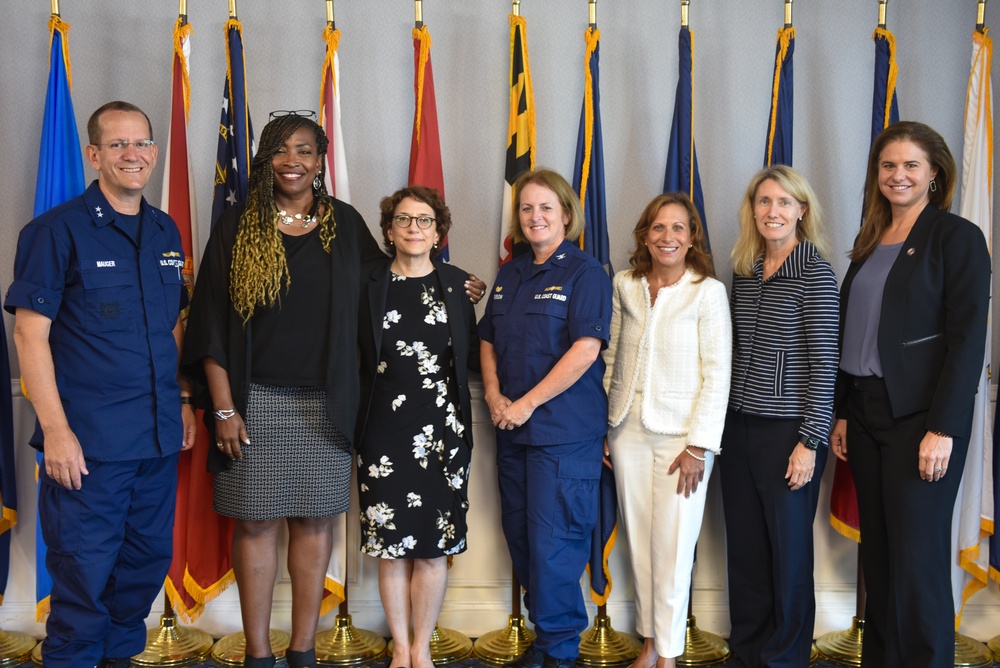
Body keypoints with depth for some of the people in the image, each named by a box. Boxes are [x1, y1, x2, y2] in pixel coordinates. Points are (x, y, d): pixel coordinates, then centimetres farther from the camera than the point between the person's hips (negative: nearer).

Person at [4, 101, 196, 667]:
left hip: (159, 434, 6)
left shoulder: (166, 231, 10)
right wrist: (56, 429, -16)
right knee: (85, 570, 3)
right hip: (89, 439, -6)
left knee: (150, 558, 14)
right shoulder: (58, 229, -7)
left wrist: (183, 399, 13)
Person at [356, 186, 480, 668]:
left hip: (441, 430, 1)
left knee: (432, 548, 5)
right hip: (384, 430, 0)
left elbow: (471, 356, 8)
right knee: (391, 547, 6)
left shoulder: (456, 284, 6)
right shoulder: (368, 283, 3)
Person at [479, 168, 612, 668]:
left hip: (564, 430, -7)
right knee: (519, 534, 12)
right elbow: (488, 341, 18)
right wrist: (493, 394, 0)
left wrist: (527, 403, -16)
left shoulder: (585, 273, -7)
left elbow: (586, 348, -16)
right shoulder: (510, 275, 14)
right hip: (512, 429, 7)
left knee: (553, 541, -4)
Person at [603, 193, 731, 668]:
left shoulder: (708, 291, -7)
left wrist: (699, 446, -12)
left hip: (681, 433, -4)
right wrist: (601, 426, 10)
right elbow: (611, 357, 11)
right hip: (628, 429, 4)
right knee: (638, 541, 10)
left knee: (673, 547, 1)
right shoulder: (625, 285, 4)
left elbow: (717, 374, -8)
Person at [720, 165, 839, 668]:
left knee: (788, 546, 6)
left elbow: (823, 363, -11)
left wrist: (810, 441, -14)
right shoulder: (743, 271, 8)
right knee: (744, 545, 12)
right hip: (739, 425, 5)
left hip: (788, 430, -5)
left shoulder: (815, 273, -9)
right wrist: (721, 423, 10)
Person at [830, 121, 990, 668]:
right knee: (876, 553, 11)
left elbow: (968, 339, -12)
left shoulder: (957, 238, -5)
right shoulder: (870, 243, 14)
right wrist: (843, 413, 11)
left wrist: (943, 429, -17)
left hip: (920, 417, -6)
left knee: (917, 558, -1)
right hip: (866, 413, 6)